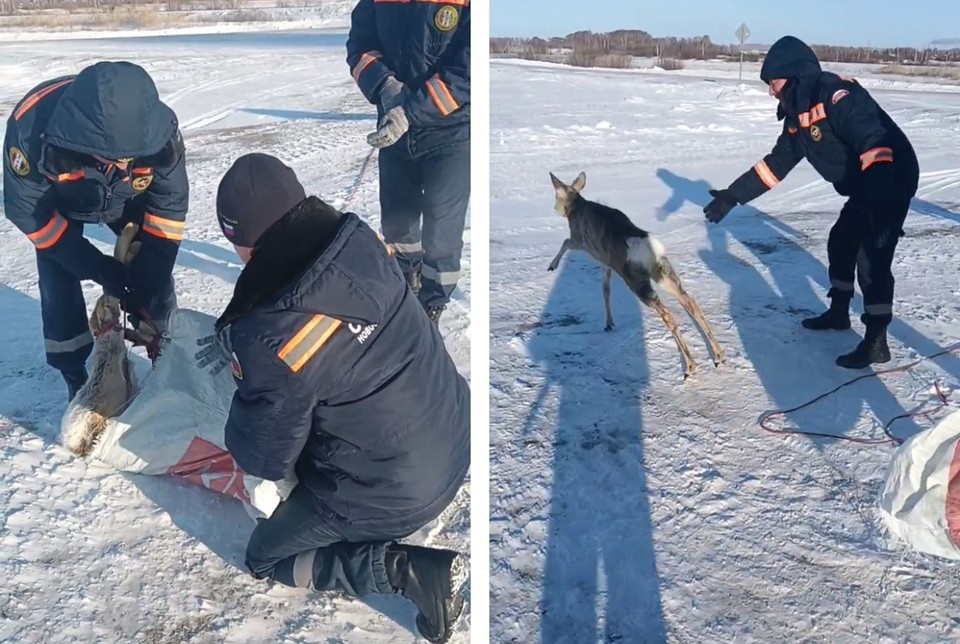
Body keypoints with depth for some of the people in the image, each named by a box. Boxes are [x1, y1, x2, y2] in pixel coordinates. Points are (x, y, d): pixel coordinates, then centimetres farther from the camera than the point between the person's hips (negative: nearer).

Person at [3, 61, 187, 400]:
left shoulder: (160, 132, -38)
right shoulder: (32, 127, -42)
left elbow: (169, 205, -23)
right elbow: (27, 211, -27)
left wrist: (147, 285, -25)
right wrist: (98, 268, -28)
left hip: (128, 197, 1)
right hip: (55, 202, -1)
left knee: (155, 270, -3)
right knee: (59, 290, -6)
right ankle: (76, 379, 14)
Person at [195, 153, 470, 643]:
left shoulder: (274, 343, -31)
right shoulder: (358, 240, -12)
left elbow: (263, 459, -12)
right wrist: (241, 339, 11)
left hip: (391, 493, -7)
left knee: (265, 558, 19)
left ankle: (409, 569, 1)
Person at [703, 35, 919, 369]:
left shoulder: (837, 95, -25)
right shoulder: (798, 114, 6)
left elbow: (874, 141, -36)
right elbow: (777, 162, 12)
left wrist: (881, 202, -47)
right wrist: (733, 195, 10)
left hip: (891, 182, -10)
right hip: (865, 190, 10)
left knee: (872, 256, -12)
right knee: (841, 243, 19)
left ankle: (876, 342, -5)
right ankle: (838, 311, 38)